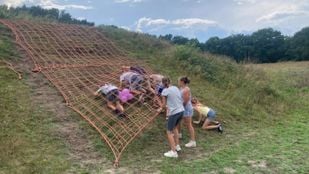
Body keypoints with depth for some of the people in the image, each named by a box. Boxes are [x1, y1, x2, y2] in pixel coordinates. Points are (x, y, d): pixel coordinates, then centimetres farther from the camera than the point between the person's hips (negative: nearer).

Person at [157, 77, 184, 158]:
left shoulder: (165, 91, -8)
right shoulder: (176, 88, 9)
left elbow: (164, 104, -4)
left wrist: (160, 109, 17)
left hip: (174, 113, -7)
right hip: (181, 111, 7)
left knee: (169, 132, 4)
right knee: (174, 127, 27)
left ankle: (173, 152, 3)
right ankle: (177, 146, 33)